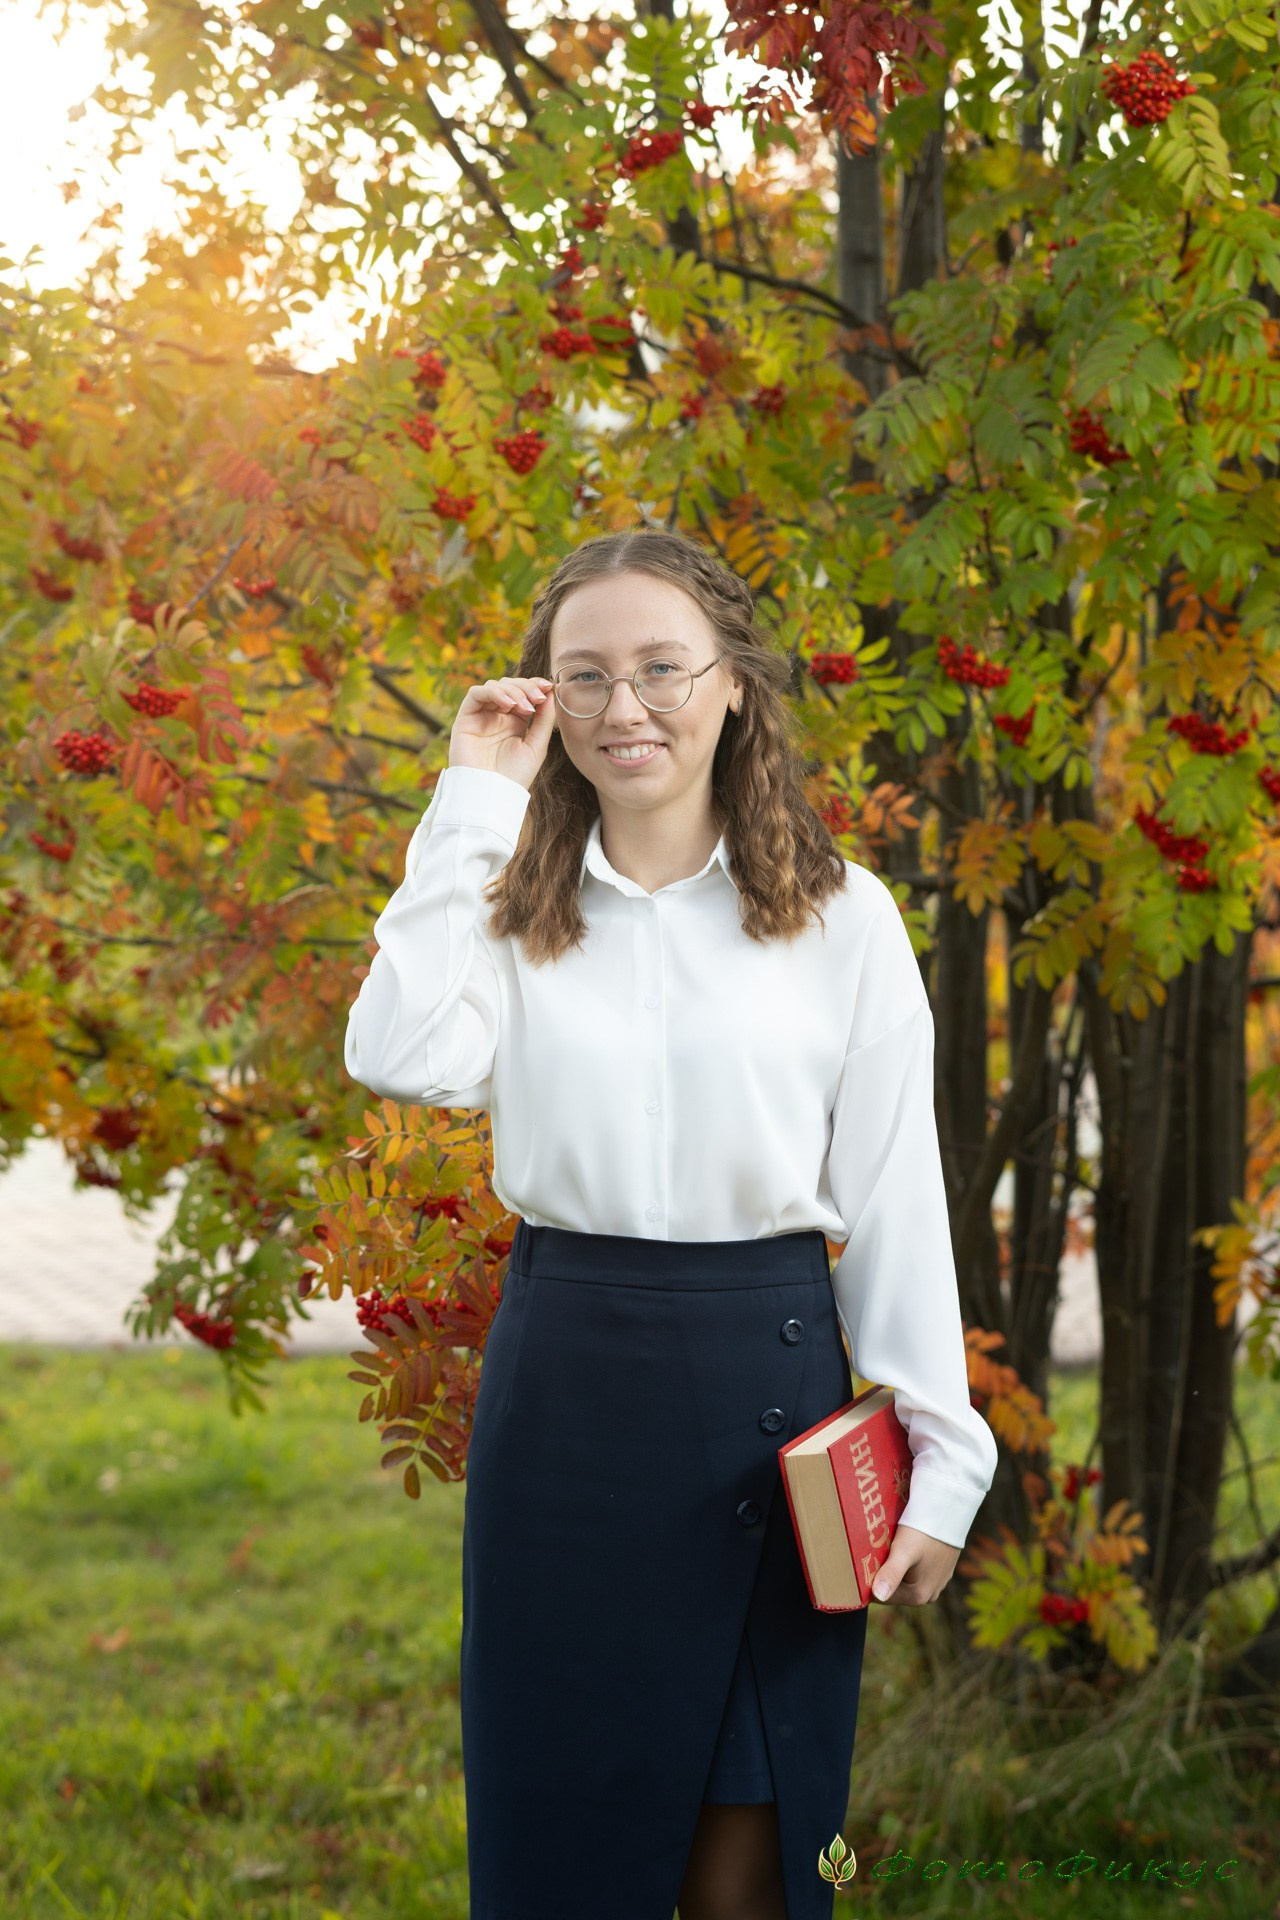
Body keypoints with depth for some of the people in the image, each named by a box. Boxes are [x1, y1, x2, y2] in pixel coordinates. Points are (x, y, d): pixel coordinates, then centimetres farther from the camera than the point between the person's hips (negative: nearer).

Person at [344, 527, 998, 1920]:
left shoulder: (842, 917, 2)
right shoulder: (518, 909, 6)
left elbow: (895, 1203, 1)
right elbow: (403, 1060, -15)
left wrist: (941, 1457, -4)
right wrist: (475, 801, -8)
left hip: (769, 1378, -1)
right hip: (563, 1375, 1)